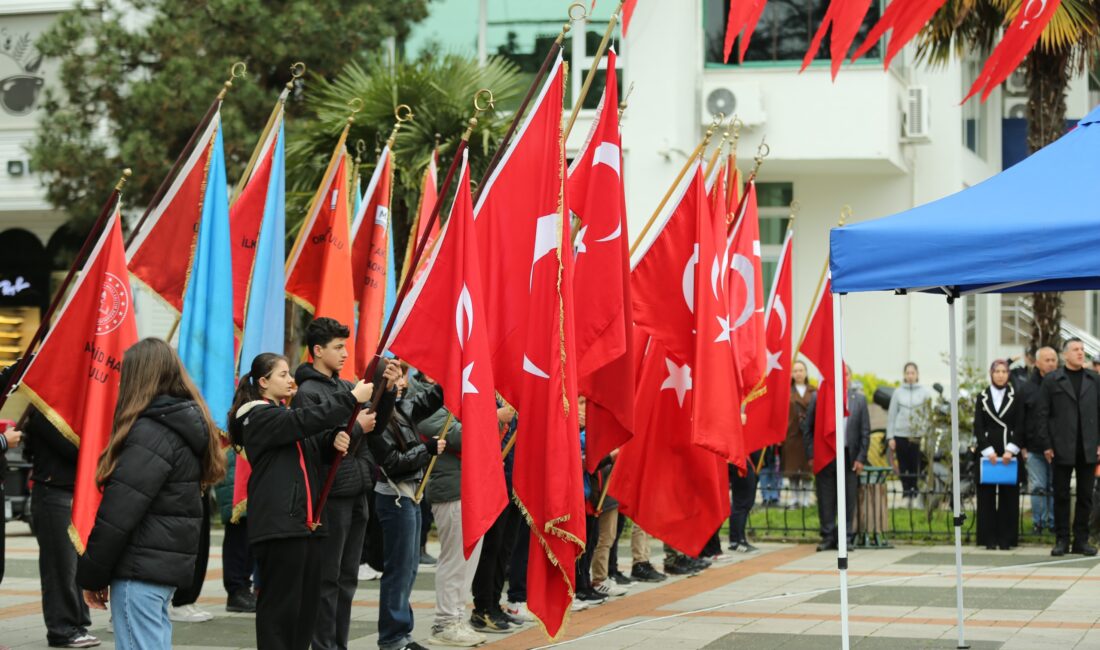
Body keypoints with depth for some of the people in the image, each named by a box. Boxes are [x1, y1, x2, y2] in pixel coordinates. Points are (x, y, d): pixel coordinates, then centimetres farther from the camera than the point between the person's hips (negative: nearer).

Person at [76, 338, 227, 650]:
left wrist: (91, 574, -8)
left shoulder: (150, 433, -15)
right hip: (170, 563, 9)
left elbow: (119, 513, -17)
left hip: (141, 566, -9)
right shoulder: (186, 426, 13)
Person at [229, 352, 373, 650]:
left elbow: (315, 444, 18)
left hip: (306, 521, 9)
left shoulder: (284, 415, 22)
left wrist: (335, 438, -5)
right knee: (280, 602, -6)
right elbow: (306, 419, -20)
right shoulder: (259, 417, -7)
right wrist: (352, 397, -19)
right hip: (277, 523, -9)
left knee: (307, 601, 10)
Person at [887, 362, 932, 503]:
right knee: (903, 466, 3)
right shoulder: (898, 392, 9)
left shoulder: (924, 393, 6)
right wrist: (890, 436, 4)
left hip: (918, 435, -1)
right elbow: (891, 415, 10)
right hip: (900, 434, 1)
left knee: (916, 465, -6)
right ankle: (906, 490, 10)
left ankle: (914, 490, 1)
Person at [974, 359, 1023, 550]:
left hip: (1010, 452, 0)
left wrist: (1011, 450, -11)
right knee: (987, 495, -1)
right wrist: (988, 450, -9)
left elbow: (1020, 426, 0)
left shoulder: (1016, 397, 5)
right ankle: (989, 539, 2)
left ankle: (1006, 538, 2)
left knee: (1008, 495, -1)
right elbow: (978, 427, 2)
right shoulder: (982, 398, 7)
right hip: (987, 453, 1)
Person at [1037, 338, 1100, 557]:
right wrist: (1046, 445, -5)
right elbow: (1043, 415, 1)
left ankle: (1081, 539, 12)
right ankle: (1061, 539, 9)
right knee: (1061, 495, 3)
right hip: (1062, 449, -2)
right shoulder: (1051, 381, 2)